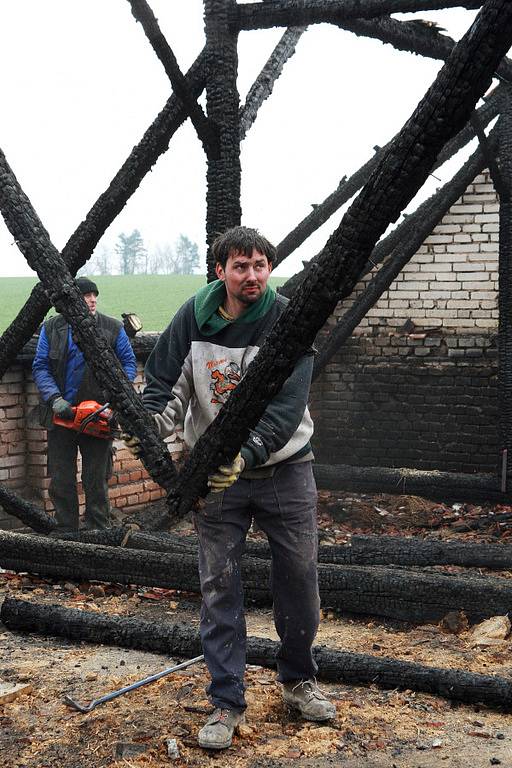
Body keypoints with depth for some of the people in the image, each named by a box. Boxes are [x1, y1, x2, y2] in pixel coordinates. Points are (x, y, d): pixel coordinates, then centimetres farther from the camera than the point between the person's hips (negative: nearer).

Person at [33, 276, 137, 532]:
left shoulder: (113, 328, 1)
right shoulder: (52, 328, 3)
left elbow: (129, 363, 4)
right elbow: (40, 367, 0)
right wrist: (54, 398, -15)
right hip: (60, 415, 1)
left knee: (97, 481, 5)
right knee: (61, 482, 7)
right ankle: (65, 533, 18)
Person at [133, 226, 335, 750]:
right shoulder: (193, 318, -4)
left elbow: (288, 404, -22)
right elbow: (164, 382, -1)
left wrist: (248, 453, -36)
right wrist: (150, 430, -22)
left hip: (285, 469, -1)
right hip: (215, 474, 1)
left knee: (299, 579, 9)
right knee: (218, 586, 3)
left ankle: (298, 681, 32)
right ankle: (226, 702, 15)